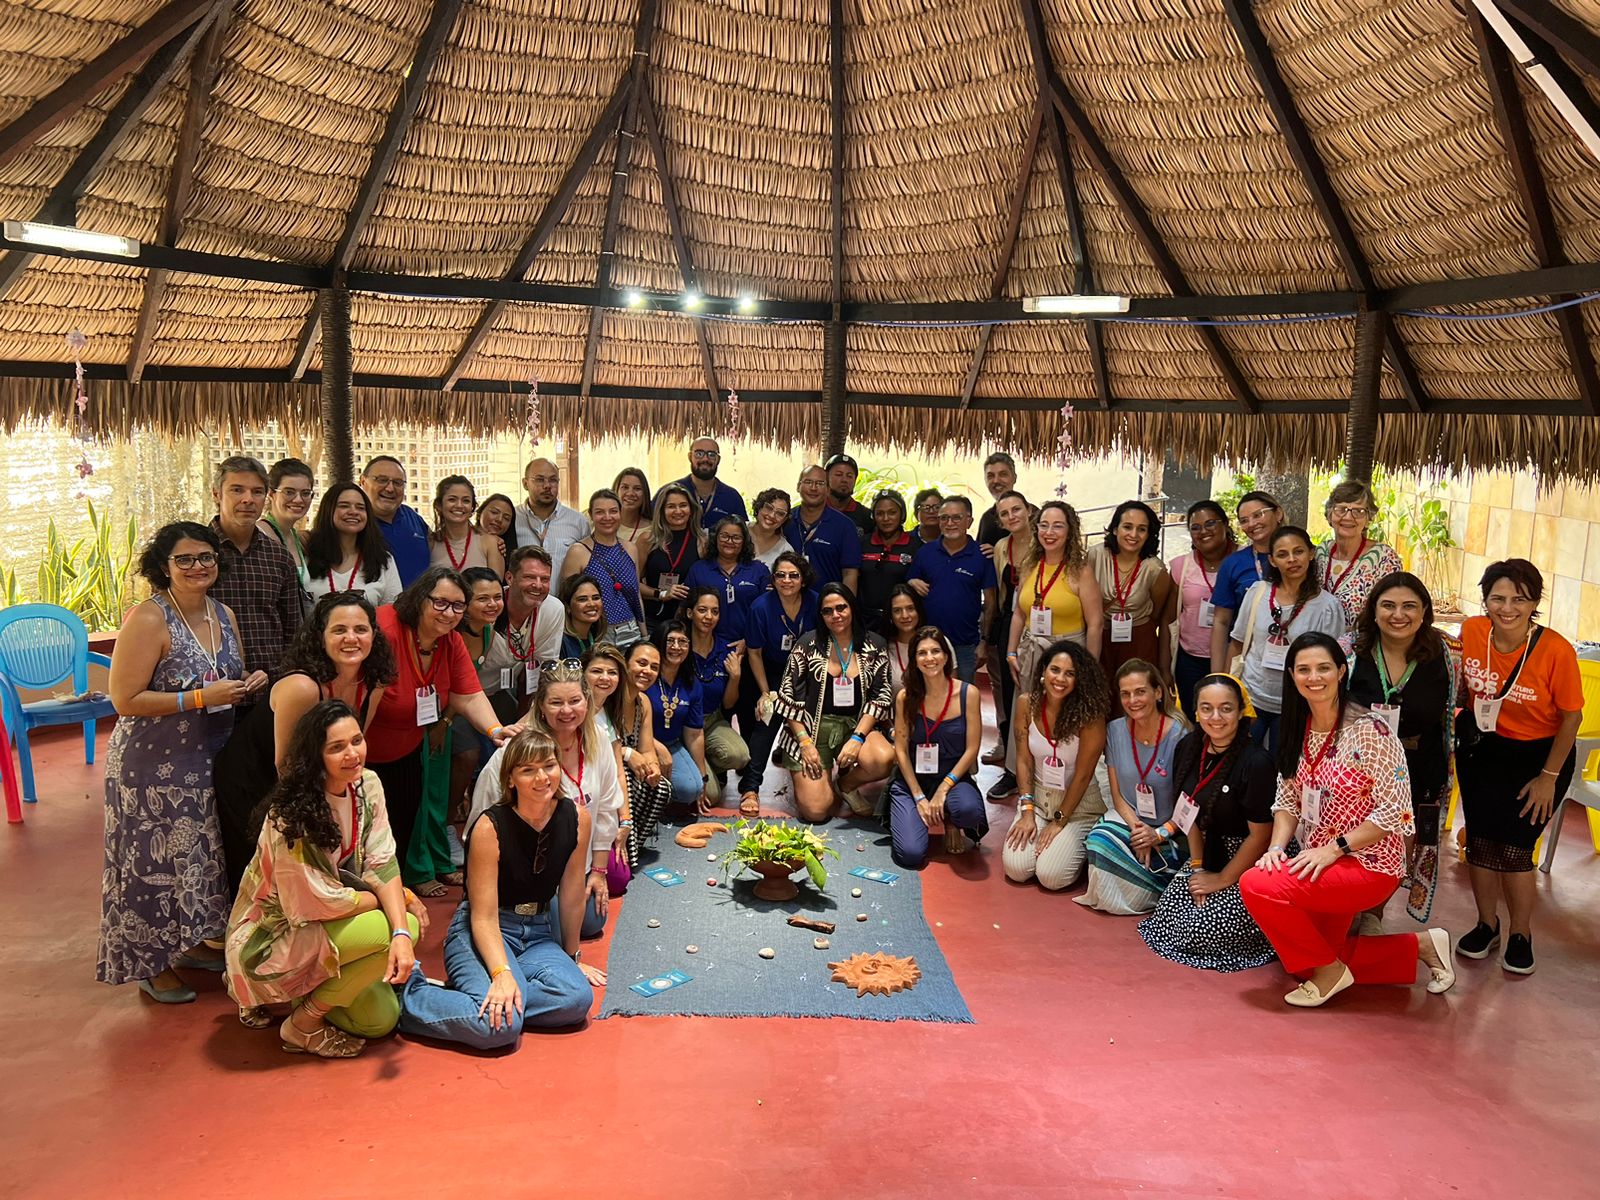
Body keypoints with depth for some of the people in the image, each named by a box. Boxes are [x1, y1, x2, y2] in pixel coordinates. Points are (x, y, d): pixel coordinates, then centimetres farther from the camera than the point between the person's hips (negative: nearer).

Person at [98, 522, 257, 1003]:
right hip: (154, 765, -7)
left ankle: (189, 941, 34)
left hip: (210, 761, 7)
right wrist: (200, 698, -24)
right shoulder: (148, 619, -17)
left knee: (202, 855, 16)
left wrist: (249, 683, -5)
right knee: (158, 861, 2)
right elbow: (125, 699, -20)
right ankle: (154, 964, 18)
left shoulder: (224, 615, 5)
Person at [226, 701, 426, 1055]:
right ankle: (302, 1024, -7)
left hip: (326, 927, 7)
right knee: (398, 927, -23)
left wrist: (402, 935, -25)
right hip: (269, 938, -7)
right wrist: (401, 899, -11)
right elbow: (321, 902, -24)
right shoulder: (292, 814, -27)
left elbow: (382, 867, -10)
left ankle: (292, 996, 20)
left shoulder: (368, 786, -7)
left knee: (381, 1019, 1)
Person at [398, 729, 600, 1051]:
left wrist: (571, 959, 14)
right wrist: (502, 973, -32)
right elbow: (484, 916, -18)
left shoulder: (576, 819, -8)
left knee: (577, 999, -25)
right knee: (500, 1025, -30)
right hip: (481, 934, -5)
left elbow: (571, 900, 4)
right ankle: (409, 997, -9)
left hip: (538, 934, 5)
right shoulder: (490, 827, -19)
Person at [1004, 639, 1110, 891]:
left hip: (1078, 803, -3)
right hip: (1038, 795, 3)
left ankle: (1076, 844, 15)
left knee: (1050, 876, -17)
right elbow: (1024, 761, -4)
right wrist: (1027, 811, -9)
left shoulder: (1090, 714, -20)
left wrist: (1059, 821, -11)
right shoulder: (1027, 704, -9)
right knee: (1016, 869, -13)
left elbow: (1083, 775, -15)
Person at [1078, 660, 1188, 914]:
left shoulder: (1180, 736, -14)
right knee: (1100, 841, -31)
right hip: (1128, 818, 4)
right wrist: (1136, 828, -15)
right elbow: (1117, 795, 3)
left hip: (1171, 832, -4)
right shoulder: (1115, 731, -1)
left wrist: (1159, 834, -19)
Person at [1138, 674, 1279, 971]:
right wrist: (1197, 865, 1)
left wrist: (1222, 879, -11)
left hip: (1248, 864, -7)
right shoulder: (1188, 748, -4)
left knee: (1202, 933, -14)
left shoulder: (1256, 763, -25)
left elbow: (1260, 835, -19)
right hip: (1209, 852, 7)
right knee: (1167, 919, -2)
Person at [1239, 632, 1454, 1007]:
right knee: (1305, 960, 12)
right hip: (1318, 864, 8)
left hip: (1369, 866, -8)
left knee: (1256, 885, -25)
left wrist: (1333, 848, -21)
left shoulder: (1368, 731, -18)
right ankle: (1419, 947, 26)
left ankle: (1331, 970, -3)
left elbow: (1396, 811, -20)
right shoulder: (1298, 730, 4)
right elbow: (1287, 800, 7)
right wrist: (1277, 846, -11)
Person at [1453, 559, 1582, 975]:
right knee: (1480, 839, 4)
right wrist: (1462, 722, 6)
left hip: (1539, 755, -3)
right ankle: (1487, 924, 26)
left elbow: (1571, 716, -12)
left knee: (1514, 847, -6)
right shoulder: (1472, 631, -14)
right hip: (1482, 749, 3)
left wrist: (1549, 777, -8)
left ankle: (1521, 935, 18)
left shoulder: (1556, 650, -24)